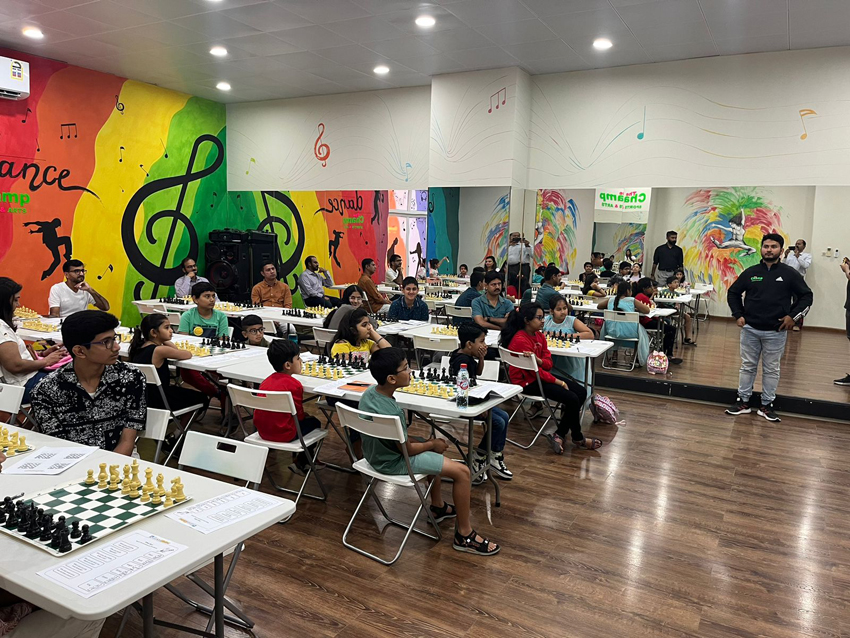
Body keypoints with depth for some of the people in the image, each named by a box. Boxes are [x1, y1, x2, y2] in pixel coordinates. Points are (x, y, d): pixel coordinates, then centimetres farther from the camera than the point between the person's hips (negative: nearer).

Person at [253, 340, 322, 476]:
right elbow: (299, 415, -10)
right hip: (283, 434, -8)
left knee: (306, 418, 28)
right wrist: (306, 415, 13)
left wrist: (304, 415, 18)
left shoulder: (267, 381, 7)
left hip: (262, 431, 8)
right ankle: (301, 464, 22)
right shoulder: (294, 384, -17)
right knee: (314, 422, 16)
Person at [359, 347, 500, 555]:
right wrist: (432, 444, -2)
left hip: (379, 450, 9)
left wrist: (430, 443, 6)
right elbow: (408, 450, -21)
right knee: (462, 471, -8)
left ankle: (438, 507, 39)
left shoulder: (370, 391, -8)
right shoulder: (390, 413, -35)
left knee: (434, 452, 31)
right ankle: (464, 535, 7)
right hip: (394, 461, -9)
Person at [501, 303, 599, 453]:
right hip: (527, 382, -10)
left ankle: (559, 435, 0)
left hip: (540, 375, 10)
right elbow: (535, 371, -21)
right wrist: (558, 382, -16)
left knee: (581, 391, -1)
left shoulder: (539, 336, 5)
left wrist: (538, 360, -22)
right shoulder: (520, 340, -22)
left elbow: (548, 363, 2)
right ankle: (577, 438, 7)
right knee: (572, 399, -18)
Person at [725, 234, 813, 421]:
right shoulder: (750, 272, 3)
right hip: (750, 330, 1)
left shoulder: (789, 274, -1)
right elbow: (733, 293, 14)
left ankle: (766, 405, 18)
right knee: (747, 367, 9)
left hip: (776, 332, -1)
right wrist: (738, 315, 4)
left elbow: (807, 296, 5)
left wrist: (793, 316, -6)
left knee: (771, 370, 8)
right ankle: (743, 402, 18)